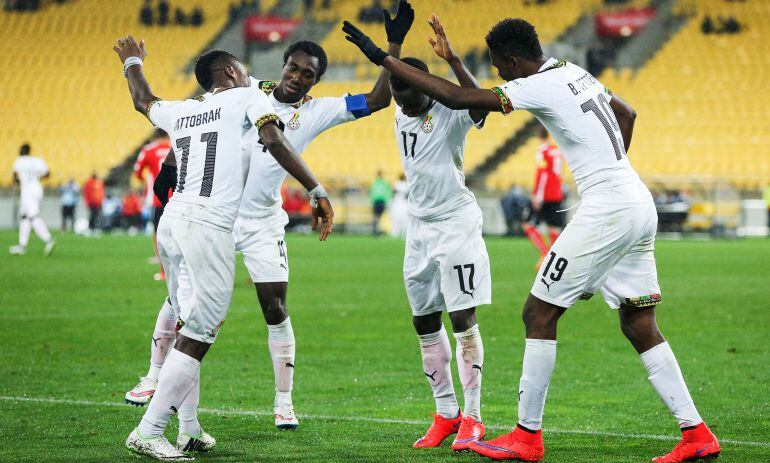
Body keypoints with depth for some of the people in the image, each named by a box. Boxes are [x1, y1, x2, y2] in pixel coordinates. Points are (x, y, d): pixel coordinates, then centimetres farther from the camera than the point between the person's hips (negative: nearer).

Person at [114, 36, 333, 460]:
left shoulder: (181, 111, 19)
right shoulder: (246, 98, 4)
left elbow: (143, 101, 39)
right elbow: (274, 141, -13)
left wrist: (132, 64, 59)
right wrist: (317, 191, -15)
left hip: (171, 222, 7)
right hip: (207, 228, -7)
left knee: (190, 326, 16)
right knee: (197, 336, -5)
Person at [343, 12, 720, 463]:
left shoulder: (539, 87, -12)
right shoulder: (575, 73, 15)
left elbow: (455, 97, -12)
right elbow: (627, 112, 32)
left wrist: (383, 57, -7)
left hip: (607, 211, -9)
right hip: (641, 205, 9)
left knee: (539, 313, -1)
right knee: (640, 324, 11)